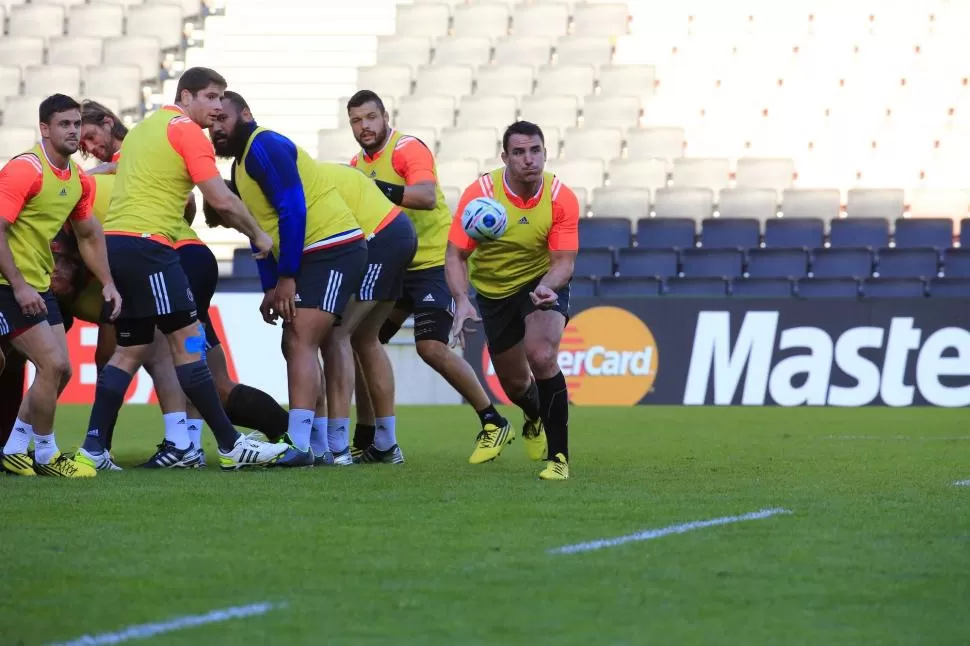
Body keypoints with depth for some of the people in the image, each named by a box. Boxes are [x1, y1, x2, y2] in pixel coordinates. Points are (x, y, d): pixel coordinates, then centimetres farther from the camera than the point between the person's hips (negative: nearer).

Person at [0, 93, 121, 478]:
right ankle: (45, 455, 1)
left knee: (60, 370, 8)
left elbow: (88, 235, 21)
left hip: (38, 285, 9)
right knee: (52, 364, -14)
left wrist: (107, 284, 12)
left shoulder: (78, 179, 8)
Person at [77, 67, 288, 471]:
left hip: (114, 242, 9)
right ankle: (230, 446, -7)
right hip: (148, 245, -9)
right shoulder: (187, 131, -6)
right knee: (188, 342, -7)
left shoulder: (143, 128, 21)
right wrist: (257, 235, 1)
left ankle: (93, 449, 5)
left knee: (130, 350, 12)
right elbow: (222, 200, -10)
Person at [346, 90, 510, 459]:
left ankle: (493, 422, -5)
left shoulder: (408, 149, -15)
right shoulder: (357, 165, 10)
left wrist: (382, 189, -41)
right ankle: (365, 439, 12)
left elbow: (427, 197, -32)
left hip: (434, 262, -8)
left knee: (431, 346, -19)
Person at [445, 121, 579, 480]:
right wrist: (461, 300, -35)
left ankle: (559, 455, -19)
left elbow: (563, 260, -21)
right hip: (494, 291, 2)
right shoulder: (480, 194, -21)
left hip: (544, 283, -2)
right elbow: (456, 255, -18)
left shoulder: (562, 199, -21)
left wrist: (547, 286, -43)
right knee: (514, 382, 13)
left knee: (541, 356, -29)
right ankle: (534, 415, 53)